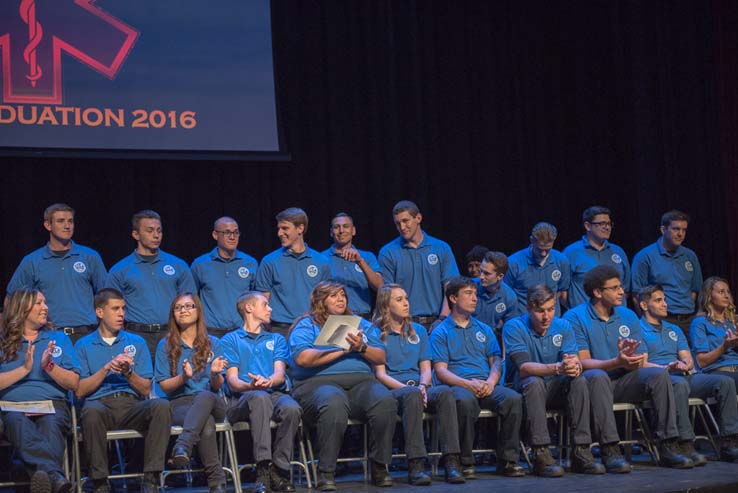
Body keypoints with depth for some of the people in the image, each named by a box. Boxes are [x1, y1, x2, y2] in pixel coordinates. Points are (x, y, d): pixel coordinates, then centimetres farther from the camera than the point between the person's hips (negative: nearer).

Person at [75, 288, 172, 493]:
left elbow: (146, 390, 12)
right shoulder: (84, 345, 14)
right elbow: (79, 390, 4)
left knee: (161, 406, -31)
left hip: (132, 404, 2)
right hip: (100, 402, -2)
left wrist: (128, 372, -7)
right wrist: (106, 369, -7)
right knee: (91, 412, -39)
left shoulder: (137, 342, 19)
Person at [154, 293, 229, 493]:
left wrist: (215, 373, -13)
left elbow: (217, 387, 11)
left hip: (211, 401, 1)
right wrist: (184, 377, -14)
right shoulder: (166, 345, 12)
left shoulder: (212, 343, 16)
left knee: (204, 396, -40)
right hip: (179, 403, -1)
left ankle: (183, 445, -56)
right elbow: (164, 386, 6)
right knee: (206, 423, -38)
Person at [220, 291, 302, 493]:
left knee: (292, 408, -34)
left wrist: (268, 381, -16)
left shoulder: (276, 339, 27)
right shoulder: (230, 340, 17)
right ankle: (263, 467, -46)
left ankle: (279, 471, -28)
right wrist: (250, 385, -20)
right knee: (260, 397, -39)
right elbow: (232, 381, 4)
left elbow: (280, 374, 9)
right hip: (243, 399, -3)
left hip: (275, 393, 3)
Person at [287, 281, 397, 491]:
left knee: (385, 401, -30)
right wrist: (342, 350, -7)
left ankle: (380, 466, -20)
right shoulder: (306, 325, 13)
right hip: (319, 382, -4)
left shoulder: (361, 324, 26)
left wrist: (361, 348, -5)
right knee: (334, 404, -40)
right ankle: (326, 473, -32)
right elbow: (303, 358, -8)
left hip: (360, 381, 4)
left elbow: (380, 358, 16)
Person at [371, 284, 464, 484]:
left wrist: (422, 386, -8)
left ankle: (451, 461, -39)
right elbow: (380, 374, -1)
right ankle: (415, 464, -45)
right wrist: (407, 387, -16)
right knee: (412, 395, -39)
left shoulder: (418, 331, 23)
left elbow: (426, 368, 15)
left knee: (444, 392, -31)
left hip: (419, 387, 4)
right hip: (392, 390, -4)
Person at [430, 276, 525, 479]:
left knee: (513, 398, -28)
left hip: (486, 385, 4)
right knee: (465, 401, -40)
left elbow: (496, 361, 17)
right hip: (458, 385, -4)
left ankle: (508, 460, -21)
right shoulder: (441, 332, 11)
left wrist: (491, 382, -7)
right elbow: (441, 371, 1)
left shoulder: (484, 330, 26)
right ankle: (465, 462, -27)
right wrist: (468, 384, -16)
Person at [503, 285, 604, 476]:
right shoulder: (514, 328, -12)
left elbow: (574, 359, -12)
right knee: (534, 382, -36)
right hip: (523, 387, -3)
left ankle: (581, 452, -28)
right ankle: (541, 455, -40)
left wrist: (575, 365, -39)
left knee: (579, 381, -26)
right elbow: (523, 367, -26)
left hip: (556, 388, 4)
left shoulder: (563, 327, 1)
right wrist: (558, 368, -41)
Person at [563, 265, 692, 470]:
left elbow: (641, 363, 4)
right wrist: (617, 363, -29)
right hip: (592, 383, -4)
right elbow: (582, 362, -13)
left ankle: (668, 447, -22)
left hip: (624, 381, 5)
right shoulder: (575, 318, -4)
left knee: (659, 374, -21)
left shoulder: (628, 316, 11)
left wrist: (629, 358, -21)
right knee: (597, 376, -38)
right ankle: (610, 450, -40)